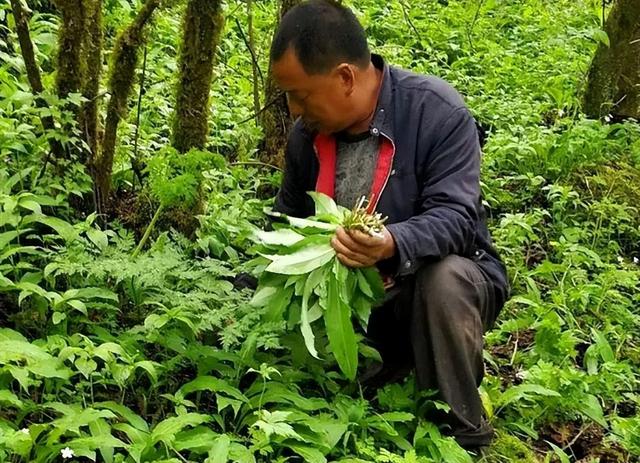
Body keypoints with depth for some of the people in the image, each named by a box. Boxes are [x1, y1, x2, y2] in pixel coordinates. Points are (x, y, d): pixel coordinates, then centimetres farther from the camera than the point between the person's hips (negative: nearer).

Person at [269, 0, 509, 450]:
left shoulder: (438, 111, -21)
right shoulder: (308, 132, -2)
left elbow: (454, 218, -28)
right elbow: (288, 221, 12)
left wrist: (391, 245, -49)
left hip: (448, 283, -5)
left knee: (443, 280, -39)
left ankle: (464, 434, -19)